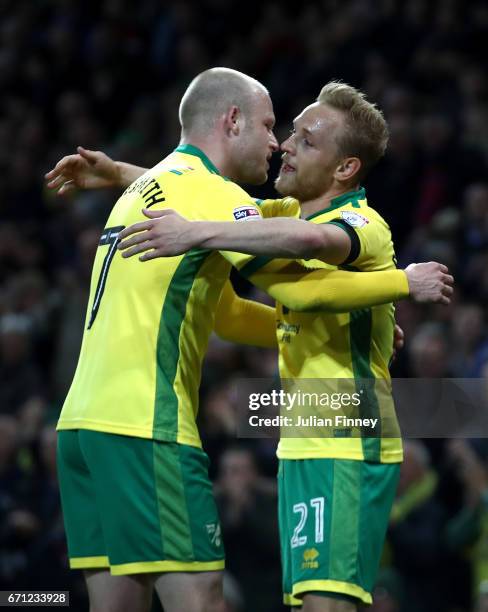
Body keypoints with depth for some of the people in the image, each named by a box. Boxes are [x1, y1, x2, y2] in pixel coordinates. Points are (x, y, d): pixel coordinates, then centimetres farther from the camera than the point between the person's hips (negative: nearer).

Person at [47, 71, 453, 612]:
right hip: (145, 425, -9)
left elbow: (223, 311, 31)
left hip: (84, 418, 9)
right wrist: (404, 282, 0)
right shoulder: (210, 192, -6)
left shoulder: (149, 187, 23)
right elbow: (298, 289, -13)